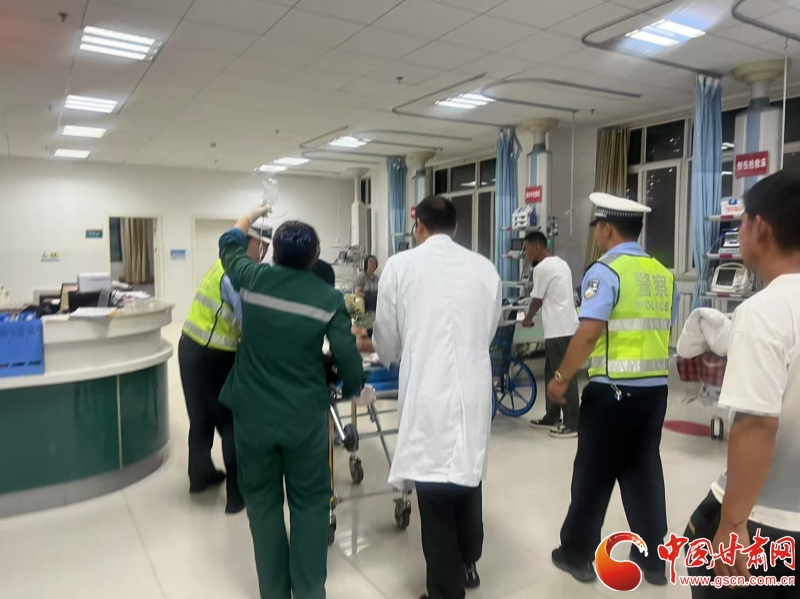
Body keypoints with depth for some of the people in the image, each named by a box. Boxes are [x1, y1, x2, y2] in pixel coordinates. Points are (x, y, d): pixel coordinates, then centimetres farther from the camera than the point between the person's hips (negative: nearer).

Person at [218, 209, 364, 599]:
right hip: (305, 417, -1)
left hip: (252, 415, 2)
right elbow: (347, 357, -8)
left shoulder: (252, 279, -4)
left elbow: (229, 245, 17)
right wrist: (352, 388, 14)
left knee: (263, 503, 16)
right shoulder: (329, 298, -10)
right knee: (309, 505, 14)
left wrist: (251, 216, 36)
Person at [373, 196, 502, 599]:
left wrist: (395, 355, 27)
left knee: (435, 493, 8)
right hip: (474, 391, 4)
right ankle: (467, 566, 43)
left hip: (427, 395, -4)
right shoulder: (485, 268, 3)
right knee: (467, 481, 22)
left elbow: (387, 343, 4)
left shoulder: (400, 266, -4)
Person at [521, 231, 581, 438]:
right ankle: (552, 417, 25)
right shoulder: (561, 263, 17)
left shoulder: (542, 268, -12)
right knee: (552, 373, 17)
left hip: (559, 330, -10)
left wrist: (528, 319, 13)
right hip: (564, 327, 10)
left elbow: (536, 300, -4)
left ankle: (572, 424, 1)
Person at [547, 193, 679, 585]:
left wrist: (561, 378, -14)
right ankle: (652, 558, 28)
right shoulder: (663, 274, 8)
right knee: (644, 469, 17)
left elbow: (589, 333, -22)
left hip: (613, 389, -6)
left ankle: (577, 554, 22)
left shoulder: (605, 272, -14)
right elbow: (663, 331, 14)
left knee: (594, 472, 7)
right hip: (655, 387, 7)